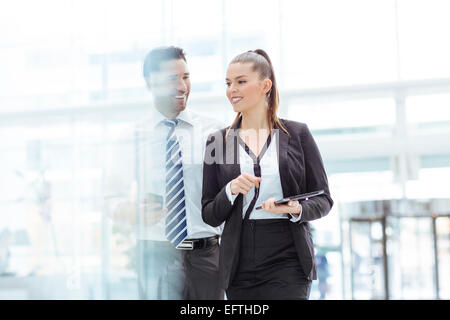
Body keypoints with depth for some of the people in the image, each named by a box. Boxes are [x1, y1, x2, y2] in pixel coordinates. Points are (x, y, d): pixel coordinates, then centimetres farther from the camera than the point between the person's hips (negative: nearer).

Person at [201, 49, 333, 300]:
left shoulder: (297, 134, 5)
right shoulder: (218, 141, 9)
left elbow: (324, 199, 6)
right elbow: (210, 216, 8)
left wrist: (297, 210, -13)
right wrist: (231, 191, -10)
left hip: (288, 263, -2)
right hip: (240, 267, 2)